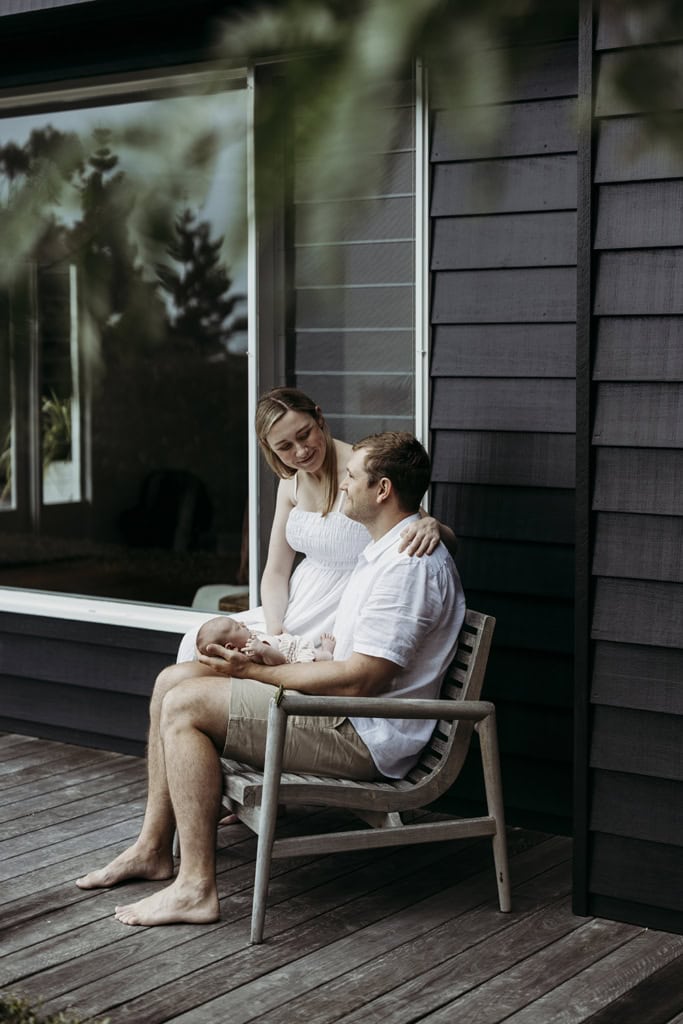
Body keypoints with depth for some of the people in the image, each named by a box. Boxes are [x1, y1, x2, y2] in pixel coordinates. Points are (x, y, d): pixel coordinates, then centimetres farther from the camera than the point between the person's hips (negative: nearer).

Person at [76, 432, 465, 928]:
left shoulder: (411, 565, -19)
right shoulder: (383, 551, 16)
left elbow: (361, 680, -24)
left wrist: (256, 671, -16)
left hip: (364, 737, -11)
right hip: (343, 709, 11)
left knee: (184, 705, -17)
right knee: (173, 680, 7)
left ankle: (196, 887, -15)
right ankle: (153, 848, 12)